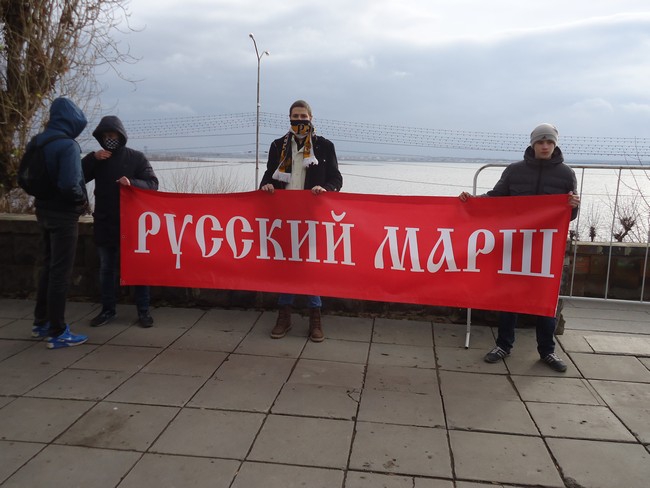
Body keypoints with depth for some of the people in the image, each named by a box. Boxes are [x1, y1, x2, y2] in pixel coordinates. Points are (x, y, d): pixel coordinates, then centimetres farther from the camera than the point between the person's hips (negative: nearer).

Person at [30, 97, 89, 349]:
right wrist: (82, 201, -10)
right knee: (60, 272, -1)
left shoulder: (38, 141, 6)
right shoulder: (68, 145, -19)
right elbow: (69, 184, -28)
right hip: (63, 214, -8)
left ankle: (40, 322, 30)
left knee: (48, 267, 20)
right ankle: (57, 333, 6)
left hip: (44, 210, 8)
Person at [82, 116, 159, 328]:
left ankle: (143, 311, 12)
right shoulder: (97, 159, 9)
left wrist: (132, 182, -27)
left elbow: (152, 184, -8)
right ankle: (108, 310, 22)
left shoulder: (136, 157, -1)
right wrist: (92, 158, -12)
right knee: (106, 268, 11)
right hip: (105, 224, 4)